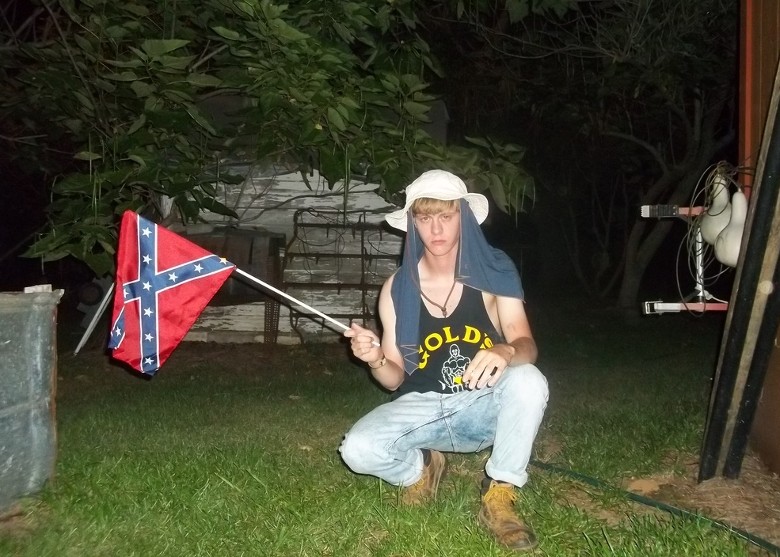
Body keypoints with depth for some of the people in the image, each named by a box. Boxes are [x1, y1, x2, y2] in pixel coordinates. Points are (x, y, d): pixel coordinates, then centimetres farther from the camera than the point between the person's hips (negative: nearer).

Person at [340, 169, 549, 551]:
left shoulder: (494, 273, -9)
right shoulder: (396, 289, -6)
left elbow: (527, 345, -18)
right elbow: (395, 378, -2)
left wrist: (505, 352, -43)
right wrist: (375, 360, -26)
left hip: (483, 406, -1)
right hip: (421, 407, 1)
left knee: (529, 381, -33)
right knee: (358, 450, -25)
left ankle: (499, 498, -12)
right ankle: (421, 470, 11)